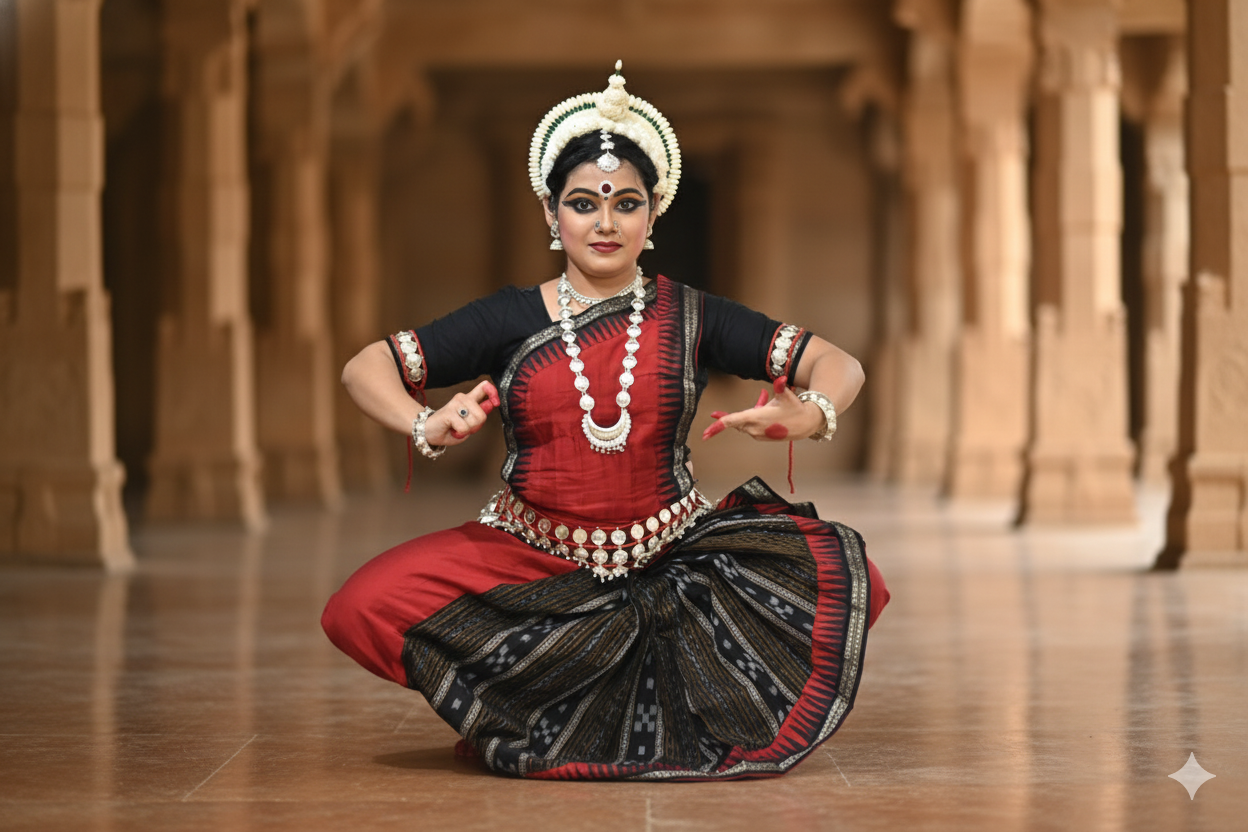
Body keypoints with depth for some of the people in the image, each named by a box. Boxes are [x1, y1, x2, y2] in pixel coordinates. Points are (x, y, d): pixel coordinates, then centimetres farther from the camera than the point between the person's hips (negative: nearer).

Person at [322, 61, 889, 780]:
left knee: (848, 581, -22)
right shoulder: (510, 321, 5)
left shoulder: (689, 318, 5)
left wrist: (810, 416, -20)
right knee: (364, 608, -25)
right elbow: (366, 368, 6)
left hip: (674, 554, 0)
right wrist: (428, 427, -16)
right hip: (532, 557, 0)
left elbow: (839, 365, 5)